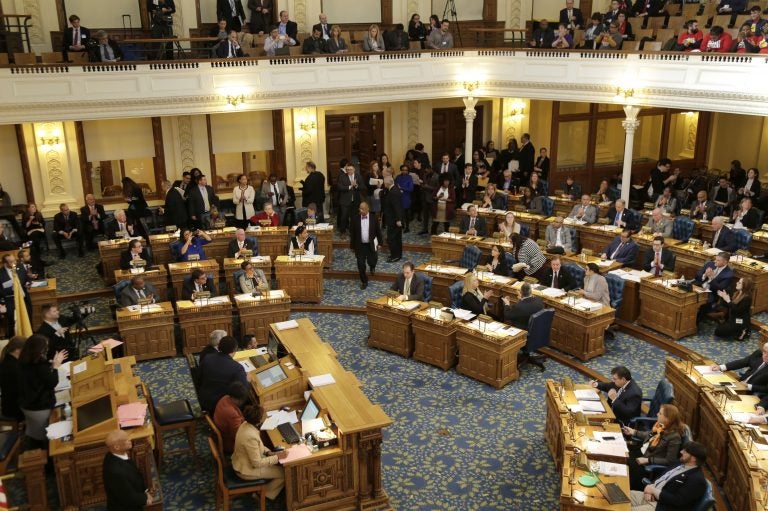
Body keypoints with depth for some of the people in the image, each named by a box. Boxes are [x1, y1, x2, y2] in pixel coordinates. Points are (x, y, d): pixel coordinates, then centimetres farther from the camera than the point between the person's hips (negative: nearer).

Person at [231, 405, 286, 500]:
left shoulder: (245, 425, -8)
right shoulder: (250, 437, -35)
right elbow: (257, 463, -27)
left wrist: (268, 452, -1)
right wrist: (277, 457, -21)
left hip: (243, 462, 9)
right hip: (247, 470, -9)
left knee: (278, 464, 15)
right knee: (284, 473, -1)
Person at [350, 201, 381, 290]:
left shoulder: (374, 218, -6)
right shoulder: (355, 219, -6)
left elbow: (378, 231, 2)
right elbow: (352, 233, 1)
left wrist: (379, 243, 3)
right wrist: (352, 246, 2)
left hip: (371, 245, 0)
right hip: (360, 245, 1)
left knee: (372, 261, 6)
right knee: (361, 265, 1)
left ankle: (372, 267, 45)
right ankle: (364, 282, 19)